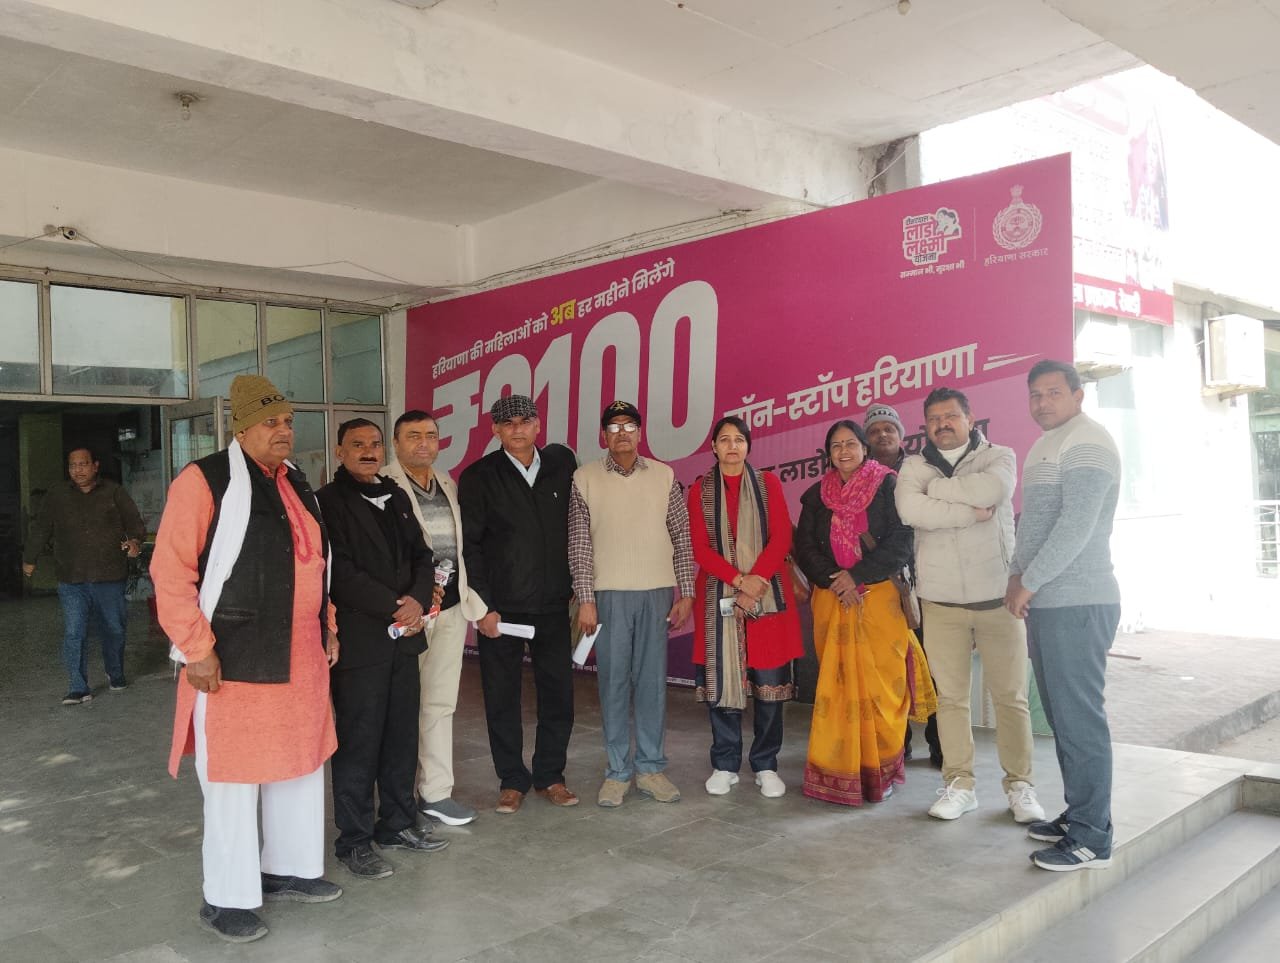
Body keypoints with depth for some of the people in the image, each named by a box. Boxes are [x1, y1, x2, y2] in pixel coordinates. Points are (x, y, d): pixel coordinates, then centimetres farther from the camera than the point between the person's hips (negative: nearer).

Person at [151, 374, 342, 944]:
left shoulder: (297, 485, 13)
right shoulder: (205, 481, -11)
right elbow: (170, 573, -15)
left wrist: (328, 630, 18)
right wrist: (197, 650, -17)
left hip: (301, 660, 8)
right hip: (234, 661, -8)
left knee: (302, 767, 17)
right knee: (234, 781, 3)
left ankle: (288, 870, 34)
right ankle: (226, 900, 18)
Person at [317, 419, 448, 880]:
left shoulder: (396, 497, 15)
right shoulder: (328, 502, -6)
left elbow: (421, 556, 12)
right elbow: (341, 572, -14)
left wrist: (418, 600, -7)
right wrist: (395, 608, -13)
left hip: (404, 636, 7)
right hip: (358, 641, -6)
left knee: (403, 736, 13)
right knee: (359, 741, 1)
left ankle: (398, 823, 27)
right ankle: (354, 840, 14)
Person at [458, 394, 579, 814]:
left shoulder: (562, 462, 4)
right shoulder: (478, 477, -3)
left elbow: (575, 523, 12)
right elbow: (470, 546, -5)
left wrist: (576, 583, 7)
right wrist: (482, 606, -9)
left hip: (553, 603, 2)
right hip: (501, 606, -2)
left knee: (558, 692, 9)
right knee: (502, 695, 7)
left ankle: (550, 775, 25)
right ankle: (512, 779, 23)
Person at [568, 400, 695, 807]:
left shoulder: (664, 476, 5)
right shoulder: (585, 478, 1)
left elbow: (681, 538, 7)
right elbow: (579, 543, -1)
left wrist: (685, 592, 3)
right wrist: (585, 599, -6)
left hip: (657, 592, 2)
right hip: (609, 593, -1)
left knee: (653, 681, 7)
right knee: (613, 682, 4)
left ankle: (651, 767, 19)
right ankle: (617, 771, 15)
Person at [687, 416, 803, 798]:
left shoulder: (768, 483, 7)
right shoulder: (699, 490, 7)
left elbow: (781, 538, -2)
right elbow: (700, 548, 0)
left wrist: (756, 581, -14)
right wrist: (738, 580, -14)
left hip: (768, 594, 0)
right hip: (719, 596, 0)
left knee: (769, 679, 0)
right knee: (721, 677, 1)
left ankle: (765, 765, 12)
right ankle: (725, 765, 13)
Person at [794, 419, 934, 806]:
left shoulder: (887, 487, 2)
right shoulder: (817, 495, 12)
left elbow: (900, 543, -6)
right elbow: (805, 547, 6)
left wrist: (857, 576, -12)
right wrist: (834, 581, -9)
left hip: (878, 596, -3)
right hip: (831, 600, 3)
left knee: (880, 683, -4)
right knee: (837, 684, 2)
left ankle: (880, 770, 8)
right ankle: (840, 771, 9)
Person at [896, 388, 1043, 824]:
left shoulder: (999, 456, 3)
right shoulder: (914, 466, 6)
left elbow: (991, 489, -20)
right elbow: (910, 509, -14)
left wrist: (937, 489, -8)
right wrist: (971, 512, -14)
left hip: (997, 595, -1)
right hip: (941, 600, 2)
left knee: (1010, 696, 4)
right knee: (951, 696, 7)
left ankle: (1020, 785, 16)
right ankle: (959, 784, 17)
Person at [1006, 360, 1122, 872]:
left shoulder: (1087, 443, -10)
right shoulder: (1045, 446, 20)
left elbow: (1076, 526, -19)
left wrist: (1029, 582, -14)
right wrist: (1017, 576, 11)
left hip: (1077, 604, -9)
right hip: (1046, 601, 9)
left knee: (1079, 718, -5)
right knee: (1062, 714, 14)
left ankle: (1091, 838, 3)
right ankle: (1077, 814, 25)